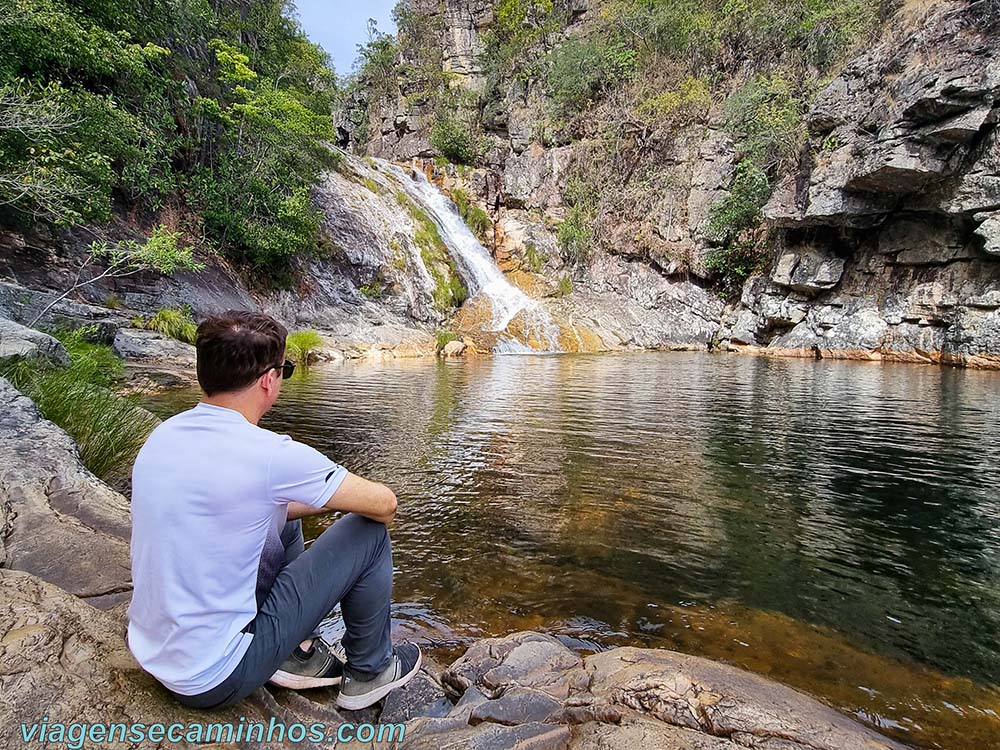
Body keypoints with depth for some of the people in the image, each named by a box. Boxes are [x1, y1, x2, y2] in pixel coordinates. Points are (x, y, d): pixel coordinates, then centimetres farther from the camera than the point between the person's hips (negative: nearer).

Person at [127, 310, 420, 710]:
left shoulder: (163, 436, -1)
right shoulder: (269, 455, -25)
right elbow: (384, 504, -13)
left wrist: (322, 502, 14)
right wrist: (346, 500, 9)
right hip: (216, 679, -8)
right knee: (370, 534, -3)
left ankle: (298, 653, 24)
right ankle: (369, 671, 19)